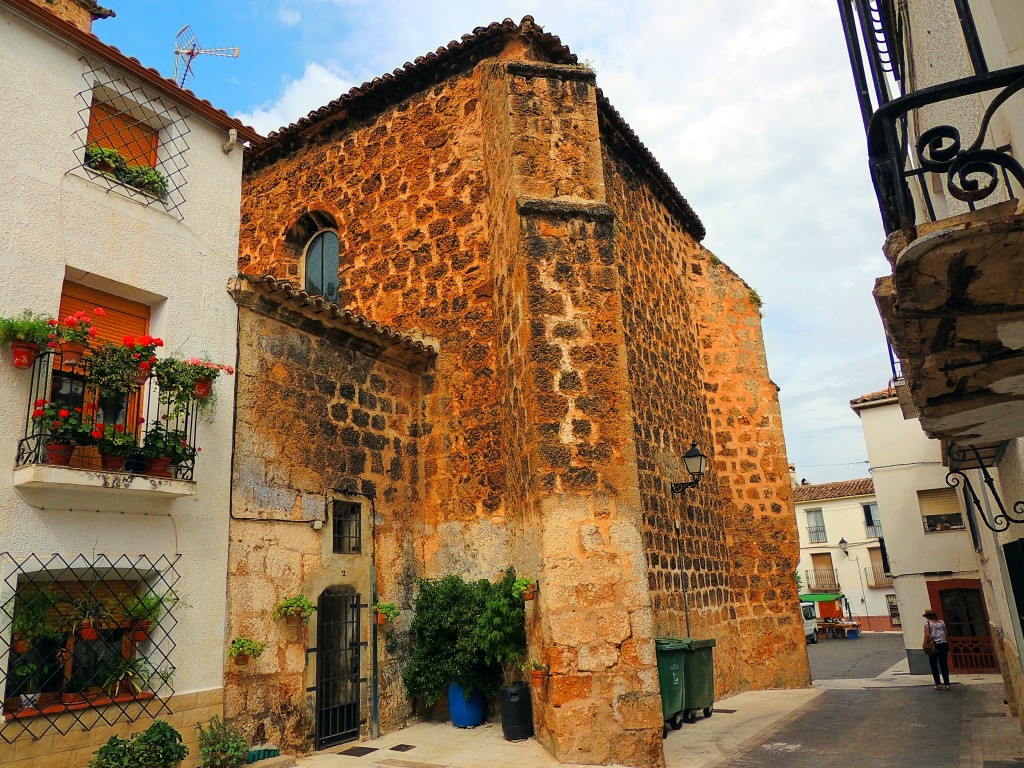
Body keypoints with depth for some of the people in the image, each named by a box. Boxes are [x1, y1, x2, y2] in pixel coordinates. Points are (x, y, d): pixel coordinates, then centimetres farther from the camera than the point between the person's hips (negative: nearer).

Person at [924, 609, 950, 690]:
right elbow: (946, 635, 7)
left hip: (933, 646, -4)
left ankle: (938, 684, 3)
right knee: (944, 665, 10)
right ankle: (947, 684, 10)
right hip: (943, 644, 4)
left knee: (934, 666, 6)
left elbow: (927, 635, -12)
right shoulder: (941, 622, 10)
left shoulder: (927, 622, -3)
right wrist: (947, 645, 13)